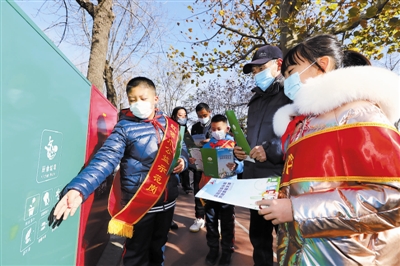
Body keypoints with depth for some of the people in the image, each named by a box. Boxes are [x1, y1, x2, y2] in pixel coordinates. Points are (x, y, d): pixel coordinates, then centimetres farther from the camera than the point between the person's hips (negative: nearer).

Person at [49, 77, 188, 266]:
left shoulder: (170, 125, 2)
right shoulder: (125, 127, -10)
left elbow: (182, 149, 14)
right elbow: (105, 159, -21)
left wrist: (182, 161, -8)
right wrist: (79, 188, -36)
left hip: (167, 200, 5)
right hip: (140, 204, -4)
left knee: (158, 249, 26)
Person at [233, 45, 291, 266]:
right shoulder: (255, 101, 17)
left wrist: (272, 150, -23)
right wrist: (240, 150, 4)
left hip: (281, 179, -7)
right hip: (254, 179, 8)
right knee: (258, 235, 22)